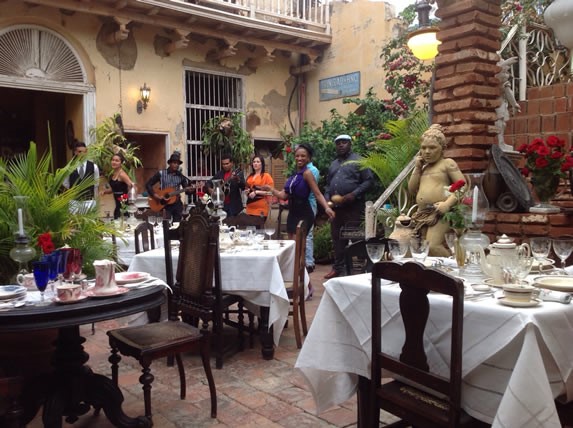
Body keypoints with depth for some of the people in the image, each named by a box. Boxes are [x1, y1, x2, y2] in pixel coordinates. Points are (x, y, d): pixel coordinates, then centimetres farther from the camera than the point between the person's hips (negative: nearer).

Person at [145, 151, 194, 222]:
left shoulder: (181, 176, 6)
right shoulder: (161, 173, -2)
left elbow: (186, 189, 7)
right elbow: (148, 185, -1)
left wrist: (190, 190, -17)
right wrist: (154, 195, -15)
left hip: (177, 204, 3)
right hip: (164, 204, -3)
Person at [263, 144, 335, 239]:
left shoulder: (307, 173, -11)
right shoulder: (294, 175, 11)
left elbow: (317, 194, -20)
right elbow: (284, 195, 12)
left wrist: (327, 208, -34)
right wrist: (270, 189, 16)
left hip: (304, 215, -8)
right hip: (292, 214, 8)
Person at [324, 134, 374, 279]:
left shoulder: (358, 161, -2)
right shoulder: (333, 164, 19)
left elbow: (369, 180, -9)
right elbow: (328, 184, 24)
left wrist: (354, 194, -18)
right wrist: (327, 199, 7)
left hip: (353, 206, -7)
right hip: (335, 206, 7)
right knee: (337, 238, 11)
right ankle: (338, 268, 20)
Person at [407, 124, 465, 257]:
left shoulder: (447, 163, 2)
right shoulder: (423, 168, 21)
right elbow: (412, 190, 14)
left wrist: (448, 203, -21)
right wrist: (417, 167, 9)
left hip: (440, 213, -7)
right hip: (423, 214, 7)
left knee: (433, 246, -23)